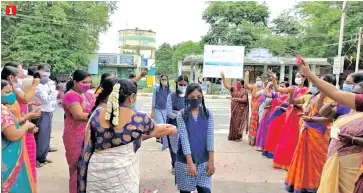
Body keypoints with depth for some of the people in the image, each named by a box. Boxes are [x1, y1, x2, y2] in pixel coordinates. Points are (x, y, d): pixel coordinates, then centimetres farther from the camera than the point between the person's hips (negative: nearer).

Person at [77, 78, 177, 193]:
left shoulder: (97, 114, -3)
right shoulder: (138, 119, -12)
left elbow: (87, 146, 2)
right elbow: (159, 130, 5)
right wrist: (172, 129, 27)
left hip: (96, 172, 4)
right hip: (122, 175, -4)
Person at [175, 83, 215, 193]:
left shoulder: (208, 114, 0)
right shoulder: (181, 115, -8)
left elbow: (210, 137, -4)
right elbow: (184, 138, -13)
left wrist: (211, 161, -8)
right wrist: (190, 162, -16)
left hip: (203, 161, 2)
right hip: (185, 161, -1)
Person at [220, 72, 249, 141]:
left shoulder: (244, 91, -8)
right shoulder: (233, 89, 6)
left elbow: (244, 100, -17)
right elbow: (226, 85, 1)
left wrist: (236, 99, -22)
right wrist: (223, 78, -9)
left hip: (240, 110, -5)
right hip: (234, 109, 5)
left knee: (238, 122, -1)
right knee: (233, 122, 10)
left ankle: (238, 137, 9)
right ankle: (232, 136, 20)